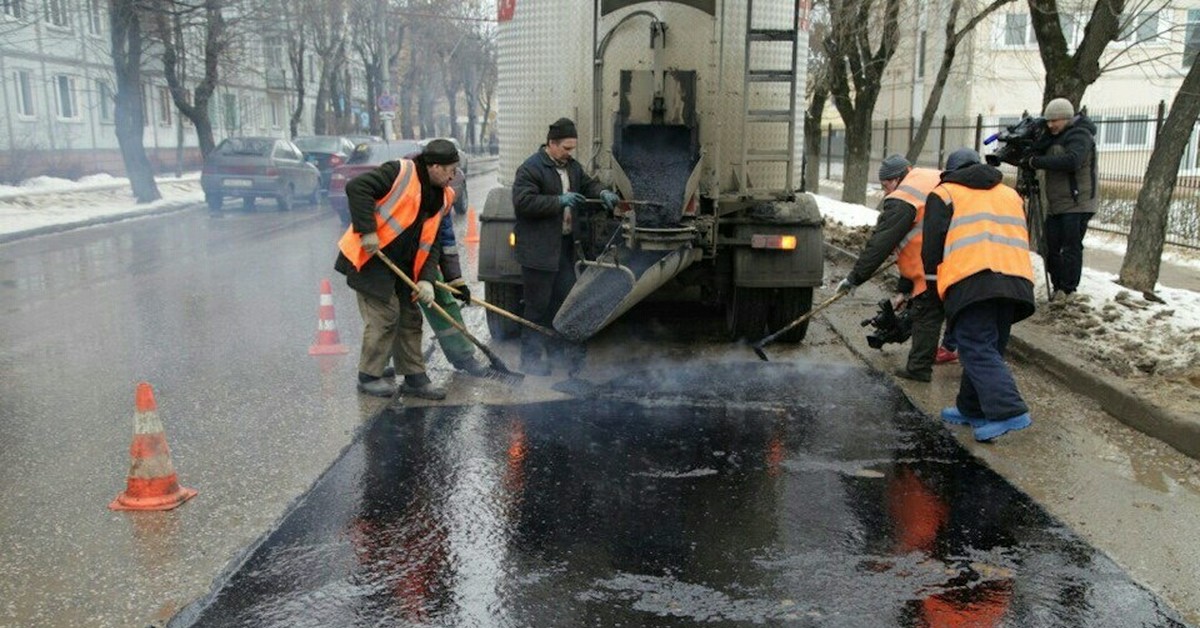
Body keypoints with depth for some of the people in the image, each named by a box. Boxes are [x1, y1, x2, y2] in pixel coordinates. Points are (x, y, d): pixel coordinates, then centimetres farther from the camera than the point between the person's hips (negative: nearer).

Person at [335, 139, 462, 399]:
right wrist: (367, 230, -26)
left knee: (411, 317, 11)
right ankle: (369, 376, 9)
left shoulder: (442, 197, 8)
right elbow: (357, 187, -22)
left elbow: (432, 242, 7)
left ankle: (414, 377, 22)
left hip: (403, 266, 8)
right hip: (371, 258, -8)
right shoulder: (400, 172, -14)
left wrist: (427, 279, -6)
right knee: (385, 315, -7)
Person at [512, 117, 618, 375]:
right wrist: (559, 201, -25)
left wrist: (602, 193, 3)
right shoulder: (530, 169, -14)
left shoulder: (572, 166, 12)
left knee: (565, 299, 14)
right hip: (538, 250, -8)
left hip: (564, 246, 8)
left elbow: (587, 184, 26)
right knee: (538, 305, -2)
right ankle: (530, 357, 9)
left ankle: (559, 349, 28)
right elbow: (523, 202, -22)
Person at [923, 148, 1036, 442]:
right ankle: (972, 409, 21)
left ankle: (1009, 412, -21)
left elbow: (932, 245, 5)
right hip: (1015, 280, 6)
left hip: (972, 282, -6)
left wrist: (934, 285, 15)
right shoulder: (1011, 194, 30)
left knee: (978, 351, -9)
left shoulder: (944, 194, 12)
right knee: (990, 348, 14)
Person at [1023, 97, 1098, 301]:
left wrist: (1036, 162, -23)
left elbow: (1071, 161, -28)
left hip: (1077, 204, -9)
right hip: (1055, 205, 9)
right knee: (1051, 248, 7)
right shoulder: (1054, 137, 18)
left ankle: (1068, 291, -1)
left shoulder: (1079, 136, -11)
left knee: (1071, 248, -6)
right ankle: (1057, 288, 15)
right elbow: (1040, 153, 13)